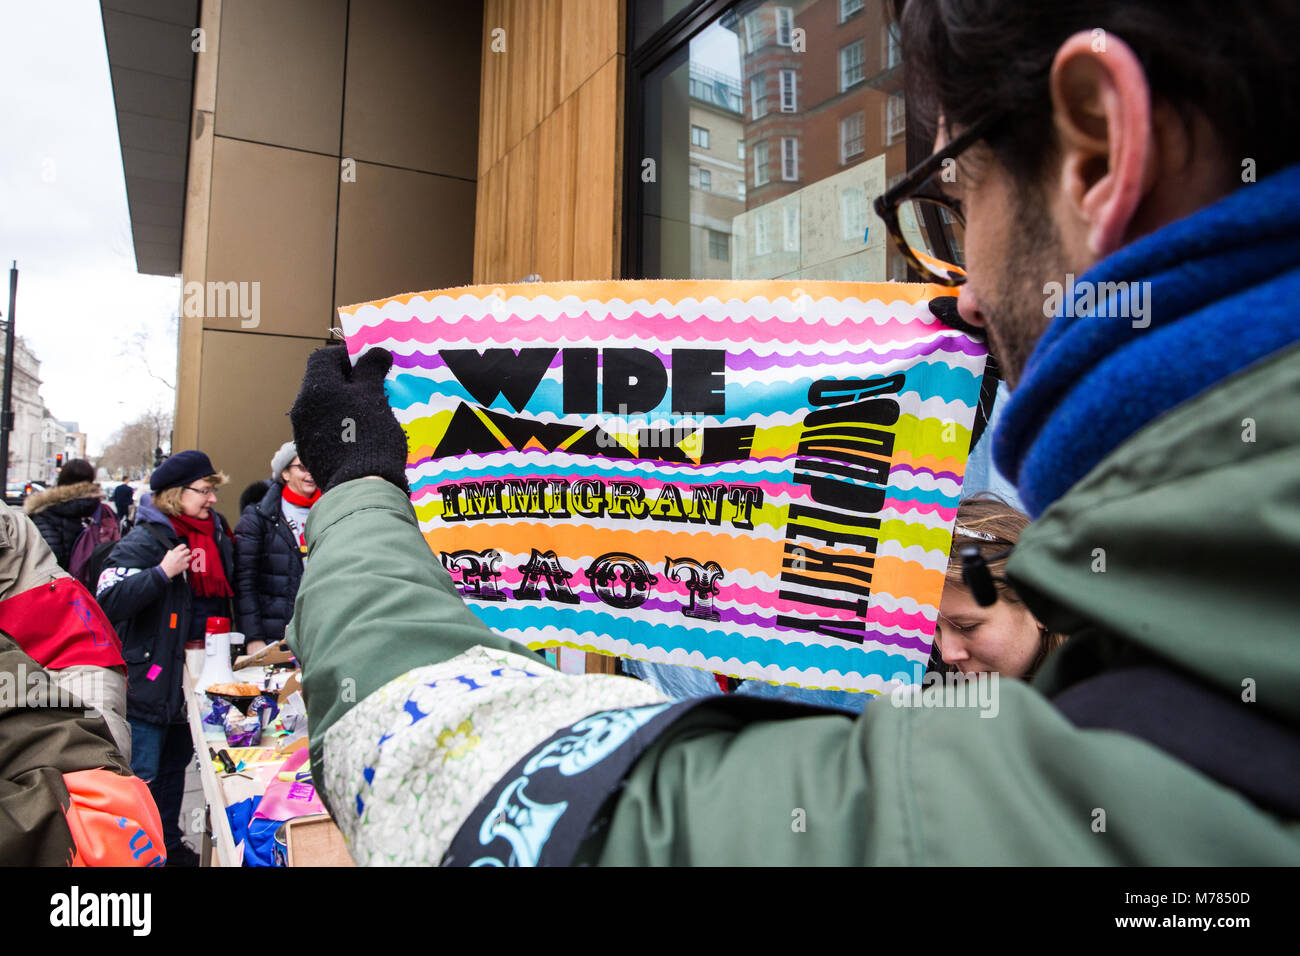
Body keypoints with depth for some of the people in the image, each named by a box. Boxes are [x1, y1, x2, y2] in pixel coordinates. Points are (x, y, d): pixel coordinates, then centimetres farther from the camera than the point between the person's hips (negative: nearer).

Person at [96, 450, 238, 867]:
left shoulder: (216, 534, 8)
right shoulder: (146, 540, -13)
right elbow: (108, 601, -24)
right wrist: (162, 573, -29)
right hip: (152, 675, -7)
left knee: (176, 763, 20)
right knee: (143, 774, 0)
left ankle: (169, 842, 34)